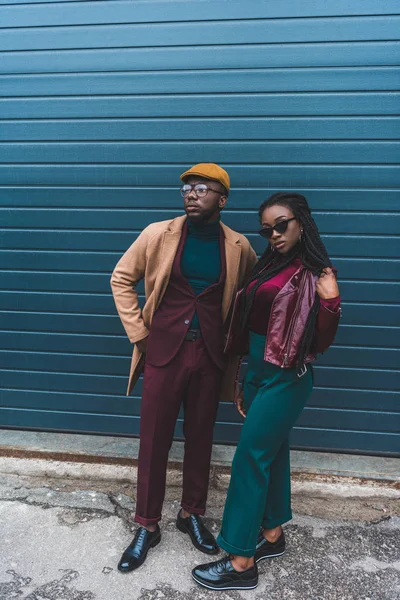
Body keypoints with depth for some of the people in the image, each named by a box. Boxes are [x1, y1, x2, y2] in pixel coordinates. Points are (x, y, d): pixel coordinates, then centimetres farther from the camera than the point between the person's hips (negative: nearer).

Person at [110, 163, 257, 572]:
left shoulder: (238, 247, -1)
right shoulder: (158, 235, -4)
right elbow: (121, 279, 3)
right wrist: (138, 331, -2)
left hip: (210, 355, 1)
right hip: (163, 351, -1)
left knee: (200, 438, 14)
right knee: (154, 439, 7)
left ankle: (191, 514, 36)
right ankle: (147, 526, 27)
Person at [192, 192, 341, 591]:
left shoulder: (313, 274, -12)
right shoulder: (269, 266, 9)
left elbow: (320, 343, -14)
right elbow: (249, 325, 10)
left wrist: (330, 302, -29)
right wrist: (243, 380, 13)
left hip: (284, 377, -7)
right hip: (259, 371, 7)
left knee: (250, 458, -3)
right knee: (272, 452, 18)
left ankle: (241, 562, 12)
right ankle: (272, 534, 36)